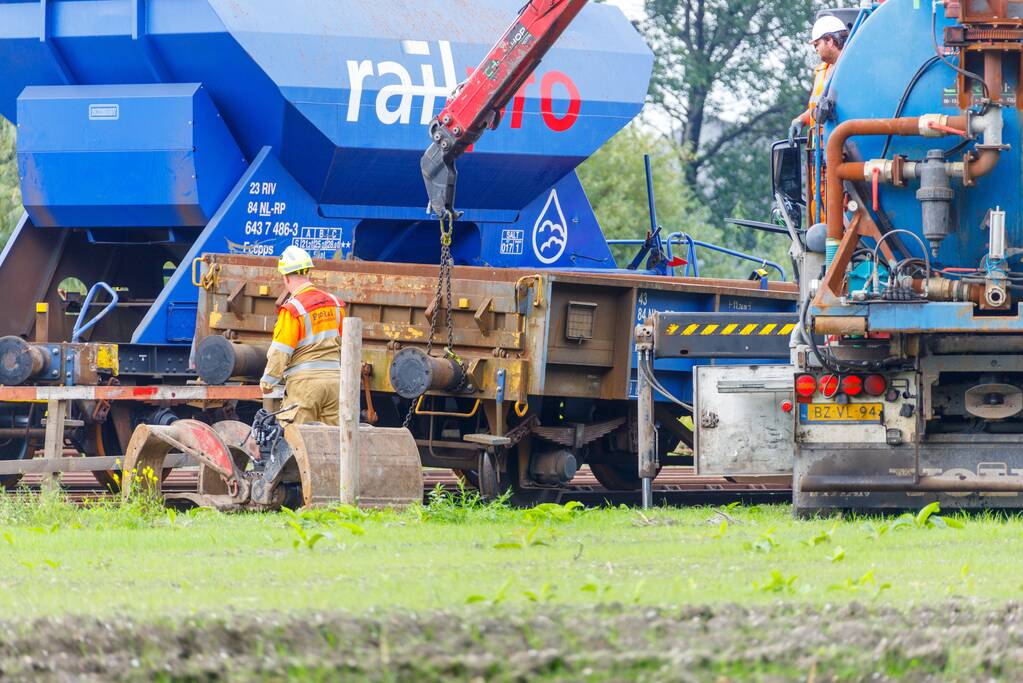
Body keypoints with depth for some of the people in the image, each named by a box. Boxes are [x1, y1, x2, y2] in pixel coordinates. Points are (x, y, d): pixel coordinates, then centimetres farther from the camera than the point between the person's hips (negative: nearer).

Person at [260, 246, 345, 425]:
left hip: (304, 382, -6)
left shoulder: (293, 309, -12)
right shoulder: (334, 303, 9)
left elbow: (280, 352, -11)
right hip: (334, 378, 6)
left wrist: (267, 382, 2)